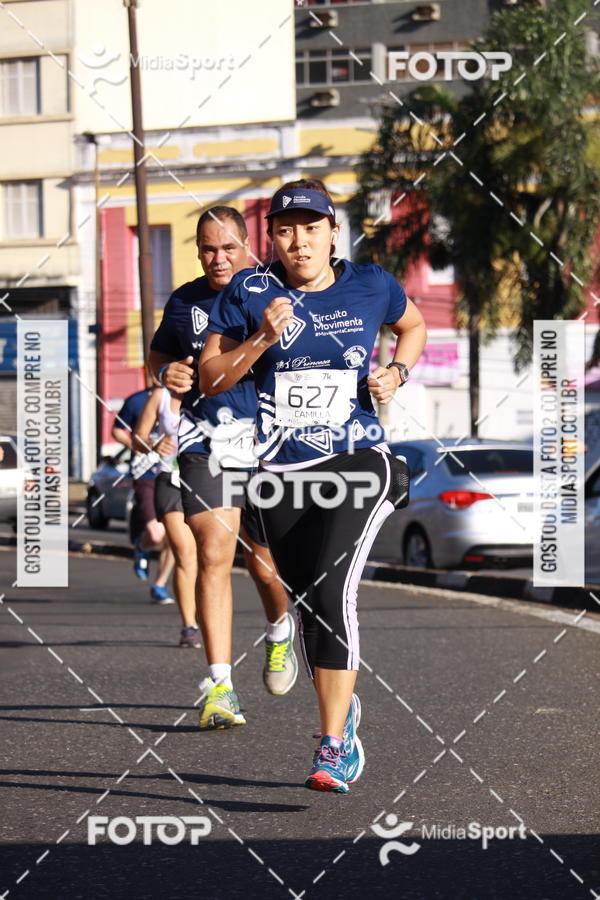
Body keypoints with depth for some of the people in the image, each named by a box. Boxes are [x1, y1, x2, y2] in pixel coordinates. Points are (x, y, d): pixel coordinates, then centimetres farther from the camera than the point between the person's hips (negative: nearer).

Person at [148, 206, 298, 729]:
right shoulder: (185, 302, 8)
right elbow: (158, 354, 24)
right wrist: (165, 372, 1)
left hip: (269, 440, -1)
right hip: (206, 444, 1)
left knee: (264, 563, 7)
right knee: (214, 555, -13)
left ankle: (280, 629, 44)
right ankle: (220, 686, -12)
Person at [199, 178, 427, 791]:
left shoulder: (371, 287, 1)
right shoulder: (249, 292, 0)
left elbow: (414, 326, 23)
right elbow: (210, 380, -2)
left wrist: (396, 373, 4)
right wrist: (263, 338, -16)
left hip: (358, 464, -2)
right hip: (281, 471, 2)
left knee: (332, 588, -21)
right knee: (307, 603, 9)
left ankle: (333, 744, -20)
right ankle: (343, 710, 36)